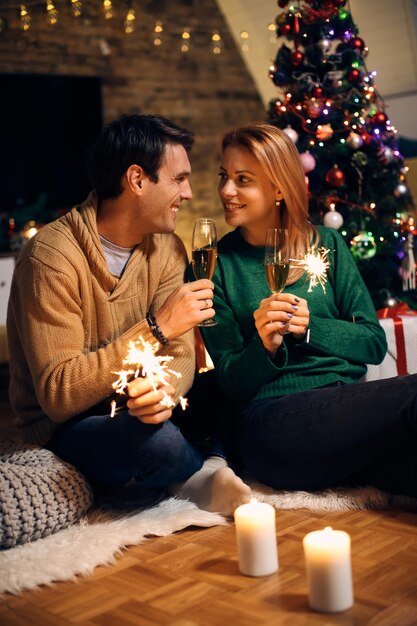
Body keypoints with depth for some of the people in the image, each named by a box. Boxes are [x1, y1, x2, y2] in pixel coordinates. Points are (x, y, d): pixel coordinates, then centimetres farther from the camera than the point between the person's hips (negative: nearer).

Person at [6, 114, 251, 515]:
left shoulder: (166, 247, 1)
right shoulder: (52, 256, -21)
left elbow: (180, 354, -6)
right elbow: (57, 395, -26)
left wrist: (165, 390, -31)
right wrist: (156, 328, -31)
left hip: (132, 407, 6)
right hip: (67, 426, -6)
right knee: (160, 442, -36)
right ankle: (210, 466, -6)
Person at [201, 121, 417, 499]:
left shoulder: (326, 245, 13)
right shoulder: (216, 265, 6)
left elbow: (374, 342, 8)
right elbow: (232, 381, 3)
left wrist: (310, 327, -9)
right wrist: (265, 346, -17)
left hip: (348, 404, 3)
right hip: (274, 421, -3)